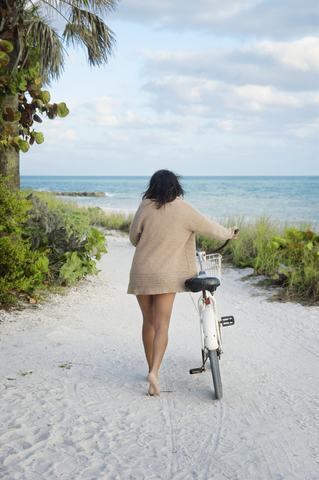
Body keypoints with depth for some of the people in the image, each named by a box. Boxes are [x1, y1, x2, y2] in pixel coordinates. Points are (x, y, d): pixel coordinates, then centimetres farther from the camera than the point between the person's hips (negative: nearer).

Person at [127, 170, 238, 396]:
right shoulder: (185, 210, -8)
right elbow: (210, 228, 3)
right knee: (162, 325, -2)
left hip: (142, 273, 2)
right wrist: (229, 233, 24)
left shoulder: (145, 208, -4)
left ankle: (152, 368, 27)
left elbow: (134, 237, 6)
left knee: (148, 322, 16)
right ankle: (154, 372, -18)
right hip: (167, 275, -2)